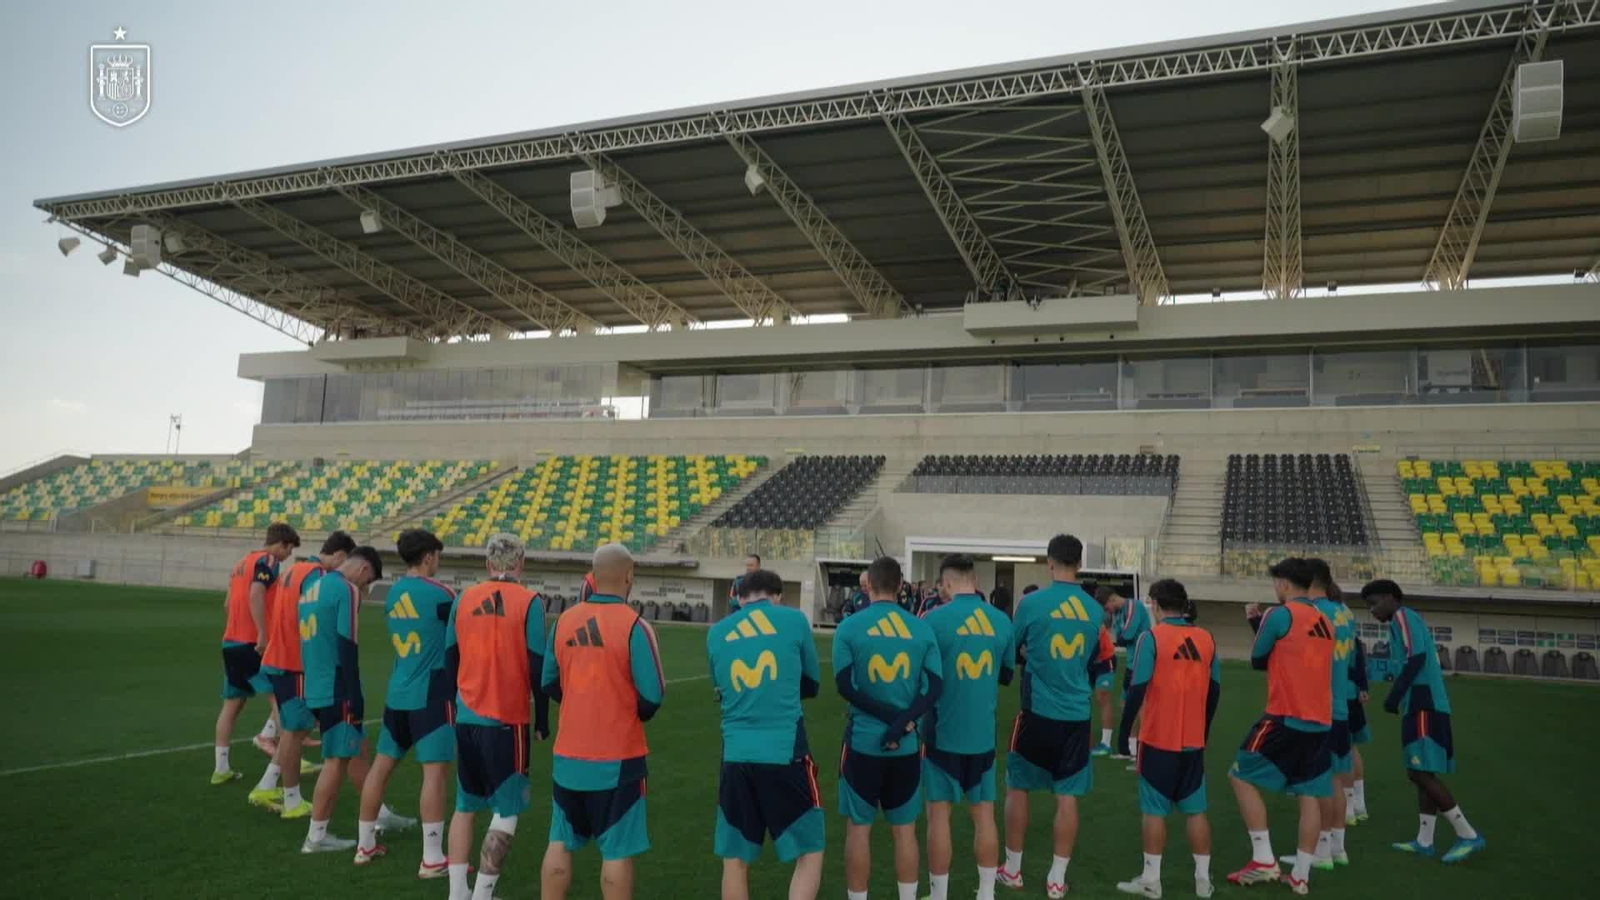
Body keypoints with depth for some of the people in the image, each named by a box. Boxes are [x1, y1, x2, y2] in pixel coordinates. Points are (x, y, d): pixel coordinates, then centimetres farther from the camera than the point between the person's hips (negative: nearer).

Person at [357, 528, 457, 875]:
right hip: (430, 695, -8)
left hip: (398, 693, 8)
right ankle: (432, 859, -4)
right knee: (435, 770, -6)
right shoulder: (437, 593, -13)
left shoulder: (393, 593, 9)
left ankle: (365, 844, 28)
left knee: (382, 764, 16)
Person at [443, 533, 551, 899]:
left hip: (466, 718, 5)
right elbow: (537, 668, -9)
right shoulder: (528, 602, -9)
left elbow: (450, 662, 10)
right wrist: (542, 721, 1)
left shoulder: (464, 600, 3)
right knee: (507, 811, 7)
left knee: (465, 806, 18)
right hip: (507, 721, -4)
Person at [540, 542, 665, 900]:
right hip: (618, 759, -4)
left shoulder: (564, 620, -1)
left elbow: (550, 684, 8)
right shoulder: (634, 625, -15)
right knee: (617, 851, 7)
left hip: (568, 756, 5)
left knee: (560, 843, 17)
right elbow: (652, 697, -14)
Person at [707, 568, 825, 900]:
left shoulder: (717, 632, 9)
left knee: (735, 861, 15)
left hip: (736, 755, 3)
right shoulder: (793, 619, 1)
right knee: (810, 854, 10)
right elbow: (812, 684, 12)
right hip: (786, 752, -3)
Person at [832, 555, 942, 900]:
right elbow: (934, 688, -6)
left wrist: (890, 716, -10)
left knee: (858, 828, 9)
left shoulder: (849, 627, -6)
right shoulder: (922, 629, 0)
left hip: (863, 741, -2)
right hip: (906, 745, 2)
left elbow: (845, 686, -12)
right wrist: (903, 723, -13)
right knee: (904, 830, 13)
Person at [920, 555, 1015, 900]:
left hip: (942, 732, -3)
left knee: (939, 814, 7)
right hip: (983, 734, 3)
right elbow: (1006, 675, 12)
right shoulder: (1001, 621, -1)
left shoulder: (935, 619, -14)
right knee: (984, 813, 13)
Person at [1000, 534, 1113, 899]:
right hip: (1077, 715, 3)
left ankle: (1012, 870, 22)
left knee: (1017, 787, 13)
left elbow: (1011, 650, 5)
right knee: (1067, 796, 8)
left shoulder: (1032, 602, -10)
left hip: (1038, 711, -3)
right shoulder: (1095, 609, 1)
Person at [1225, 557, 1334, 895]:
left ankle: (1264, 861, 0)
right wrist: (1260, 622, 15)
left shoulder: (1280, 615, -9)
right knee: (1310, 796, 8)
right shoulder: (1325, 622, 12)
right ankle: (1301, 876, 9)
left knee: (1241, 777, 5)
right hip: (1320, 722, 7)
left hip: (1286, 718, -7)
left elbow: (1258, 660, -1)